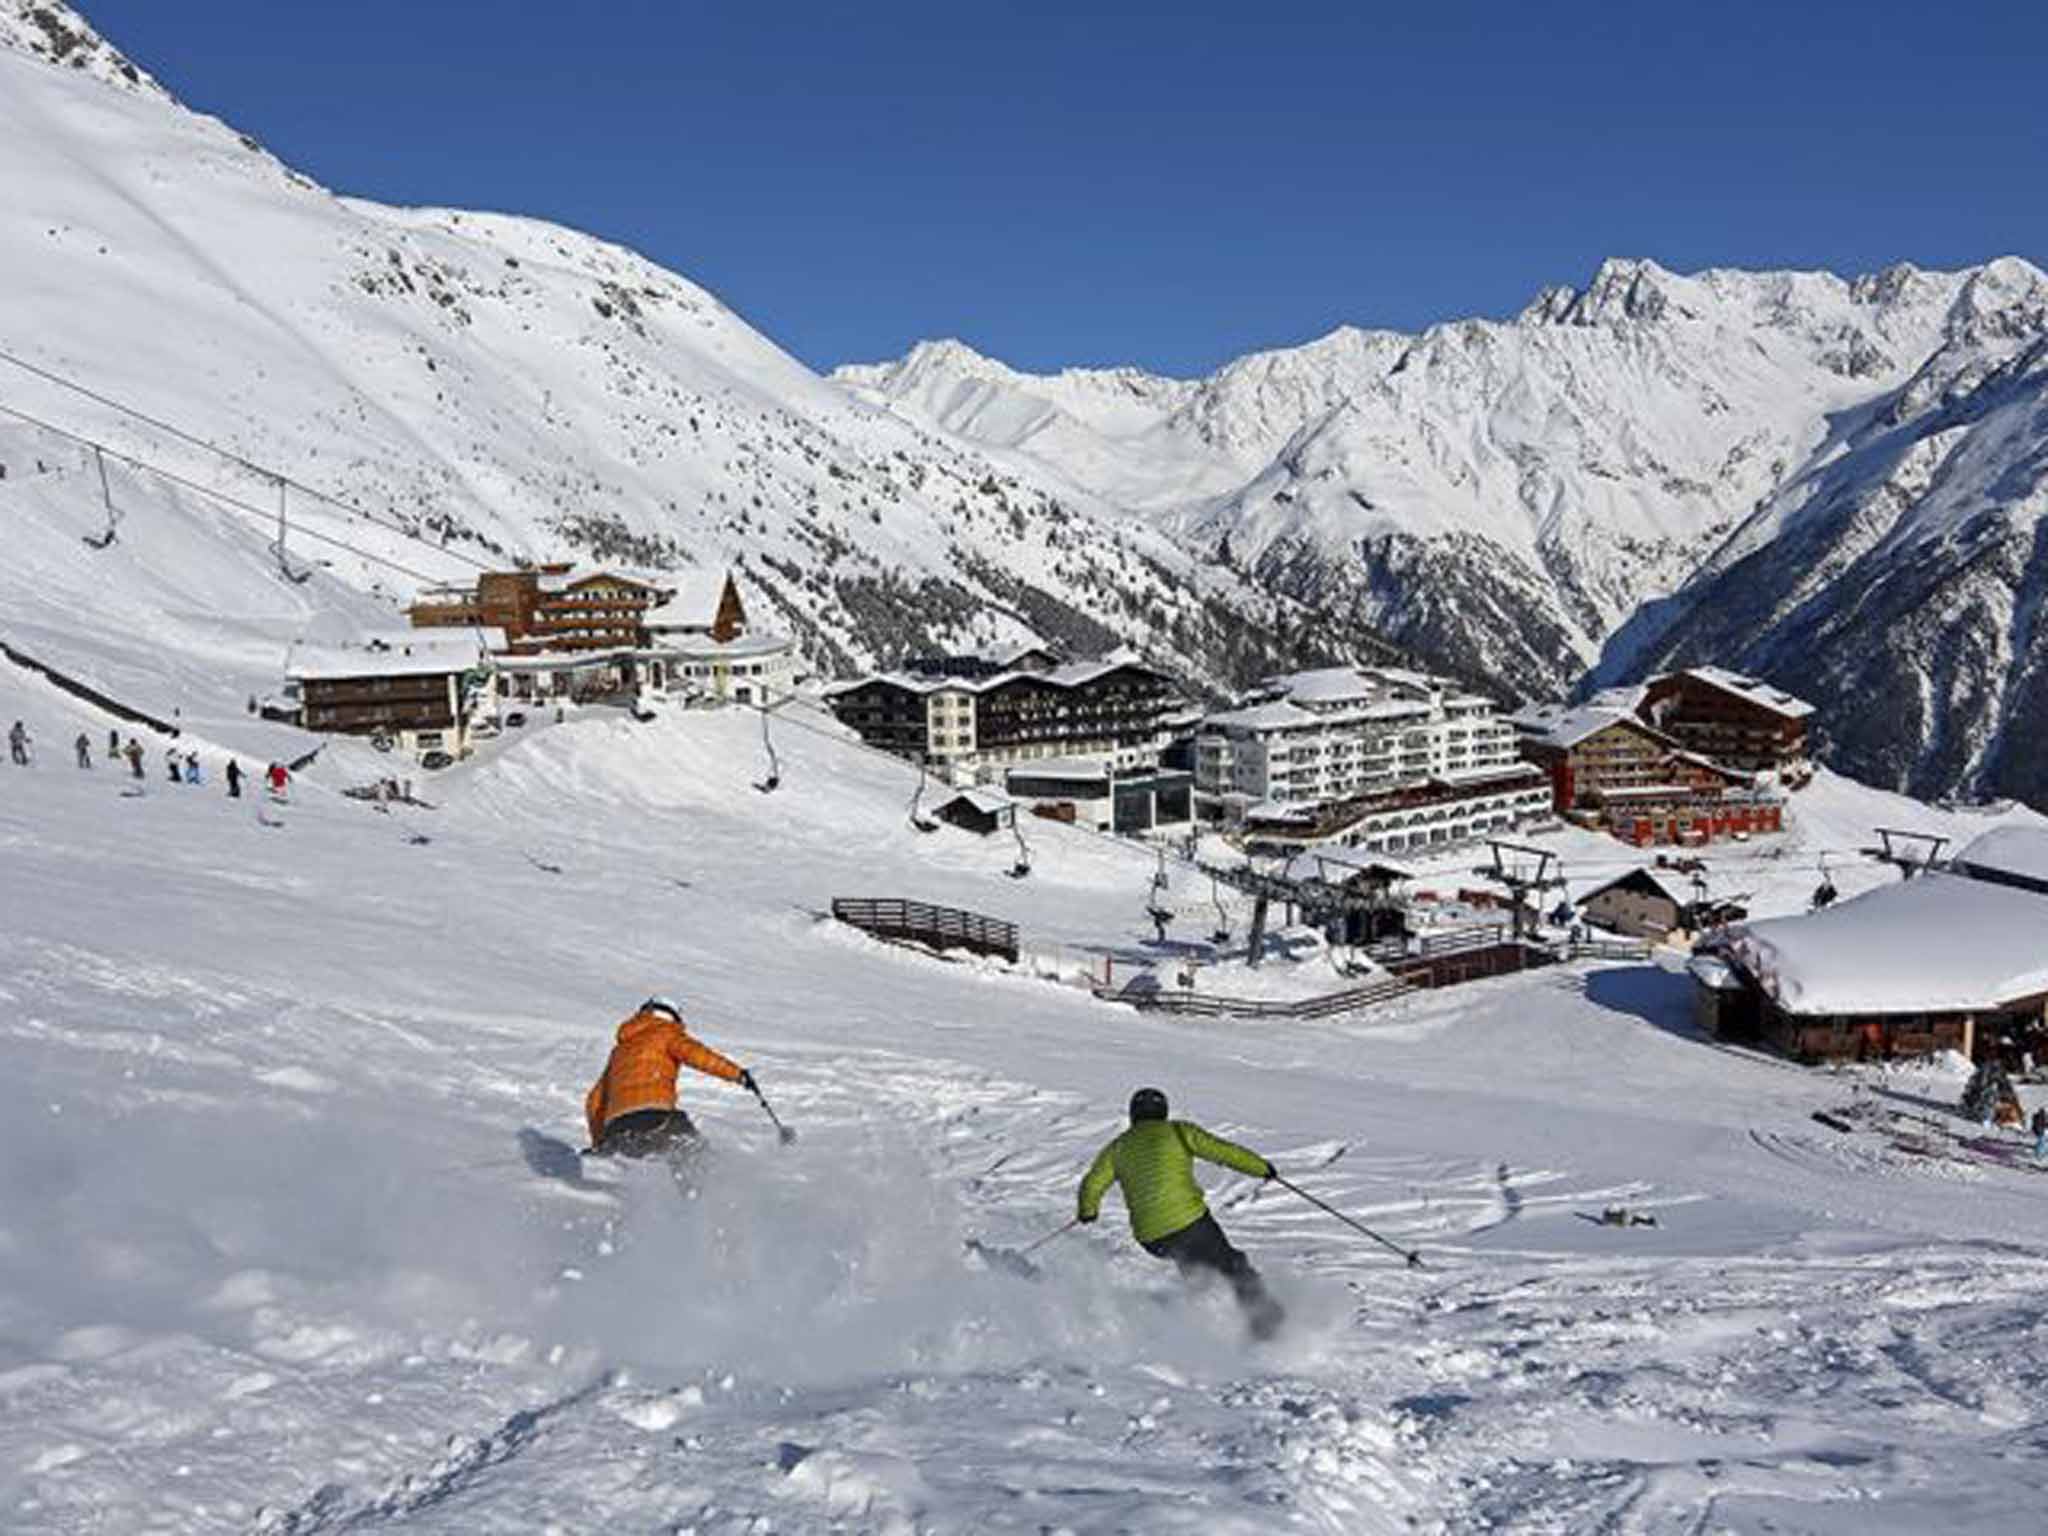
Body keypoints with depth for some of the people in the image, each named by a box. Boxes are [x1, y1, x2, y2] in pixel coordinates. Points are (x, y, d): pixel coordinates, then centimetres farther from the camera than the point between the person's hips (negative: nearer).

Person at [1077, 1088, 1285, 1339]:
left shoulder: (1117, 1148, 13)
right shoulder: (1178, 1131, 5)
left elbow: (1091, 1186, 5)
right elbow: (1223, 1151, -1)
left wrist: (1088, 1211, 25)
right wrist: (1261, 1167, 9)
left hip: (1151, 1238, 4)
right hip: (1189, 1222, -4)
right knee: (1230, 1264, 10)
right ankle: (1262, 1313, -6)